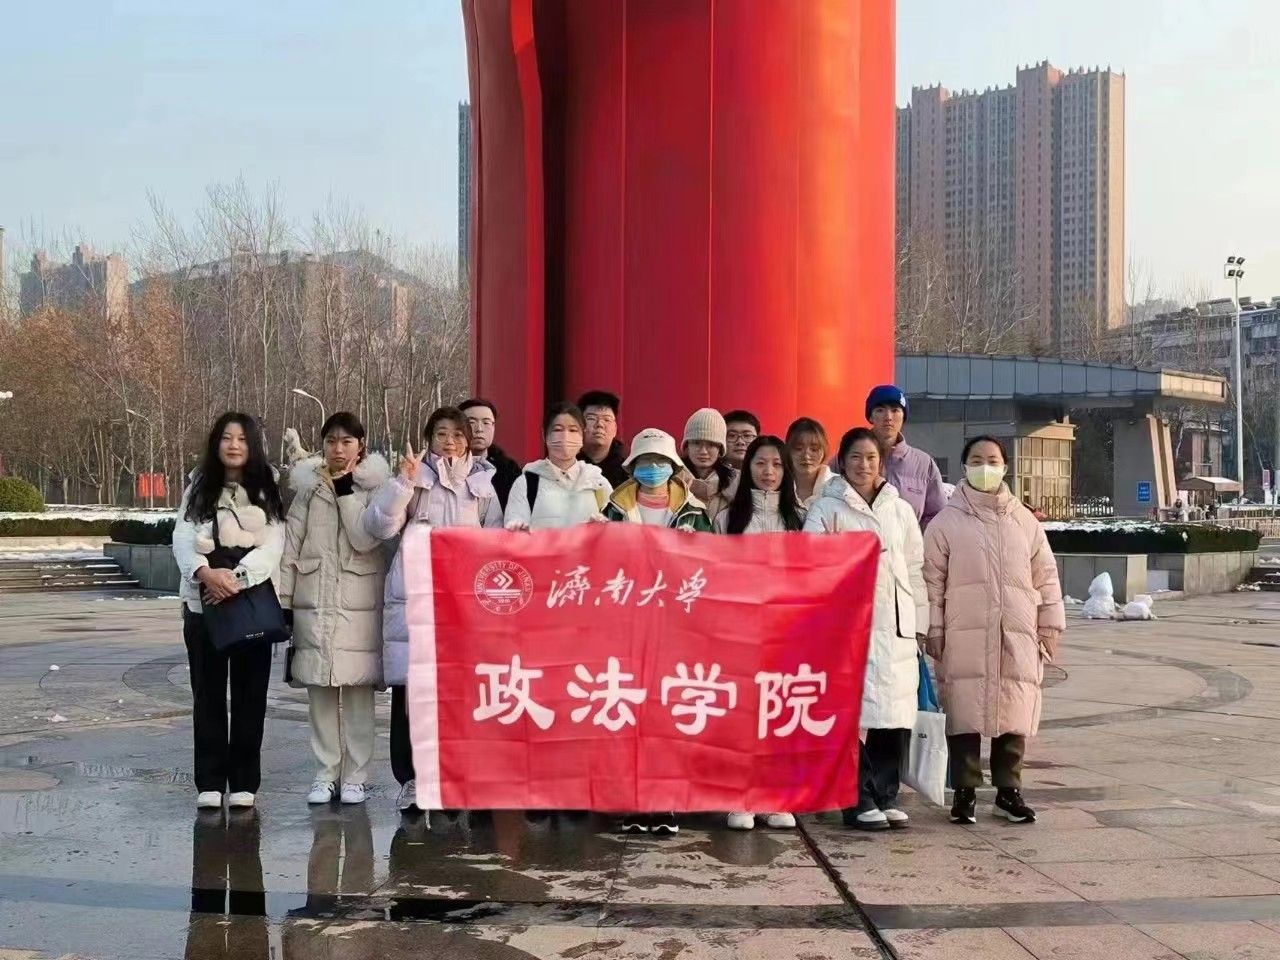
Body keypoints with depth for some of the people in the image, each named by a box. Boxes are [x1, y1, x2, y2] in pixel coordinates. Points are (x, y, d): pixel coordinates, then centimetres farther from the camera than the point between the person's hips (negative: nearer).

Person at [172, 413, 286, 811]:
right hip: (203, 603, 1)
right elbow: (182, 539, -3)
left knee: (250, 695, 3)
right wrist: (204, 571, -23)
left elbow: (273, 544, -6)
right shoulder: (198, 489, 8)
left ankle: (244, 782, 9)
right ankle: (209, 782, 9)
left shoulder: (267, 491, 4)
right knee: (208, 694, 4)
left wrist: (238, 577, -21)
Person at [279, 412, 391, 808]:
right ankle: (325, 773, 14)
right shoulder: (307, 486, 7)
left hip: (359, 604, -2)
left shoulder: (374, 486, 2)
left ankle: (355, 775, 9)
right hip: (314, 602, 2)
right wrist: (282, 600, 2)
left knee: (358, 690, 0)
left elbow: (366, 539, -11)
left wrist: (346, 491, -10)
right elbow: (291, 545, 6)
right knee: (320, 691, 5)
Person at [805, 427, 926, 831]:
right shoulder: (827, 510, 5)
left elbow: (915, 570, 17)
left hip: (897, 626, 4)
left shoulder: (901, 510, 17)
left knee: (897, 714, 1)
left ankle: (885, 795, 12)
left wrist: (919, 625, 13)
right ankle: (859, 800, 1)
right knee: (855, 713, -7)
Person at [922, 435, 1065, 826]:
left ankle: (1008, 791, 19)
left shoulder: (1024, 522, 11)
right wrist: (933, 632, -3)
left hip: (1017, 640, 3)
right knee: (964, 715, -2)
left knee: (1014, 717, 6)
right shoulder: (946, 522, 2)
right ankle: (964, 793, 8)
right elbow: (932, 580, 1)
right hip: (965, 640, -3)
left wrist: (1050, 627, 11)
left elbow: (1046, 577, 14)